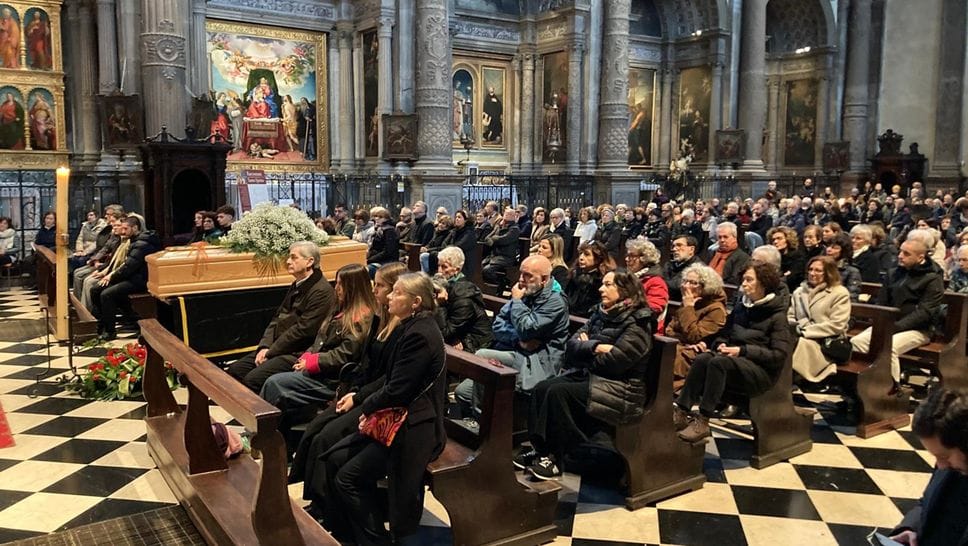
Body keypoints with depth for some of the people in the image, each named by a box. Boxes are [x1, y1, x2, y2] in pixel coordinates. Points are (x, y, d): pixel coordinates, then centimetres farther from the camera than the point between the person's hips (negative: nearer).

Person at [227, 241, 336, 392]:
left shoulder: (322, 292, -16)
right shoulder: (297, 286, 16)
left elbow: (303, 330, -19)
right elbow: (277, 319, 16)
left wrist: (270, 352, -12)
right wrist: (265, 346, 0)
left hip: (298, 355, -9)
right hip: (279, 349, 9)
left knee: (253, 379, -23)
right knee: (234, 370, 1)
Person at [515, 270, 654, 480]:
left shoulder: (637, 324, -11)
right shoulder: (601, 314, 13)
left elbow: (611, 362, -22)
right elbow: (573, 343, 5)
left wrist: (586, 347, -4)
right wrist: (594, 347, -15)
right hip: (586, 375, 8)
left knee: (558, 392, -25)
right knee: (542, 388, -13)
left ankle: (558, 457, -15)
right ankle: (539, 448, -11)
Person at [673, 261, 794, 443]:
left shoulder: (777, 315, -4)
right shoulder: (740, 308, 16)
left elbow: (780, 355, -12)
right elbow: (724, 335, 24)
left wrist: (743, 350, -19)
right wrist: (721, 345, 0)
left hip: (762, 371, -6)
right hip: (735, 362, 6)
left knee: (719, 361, -35)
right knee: (703, 358, -27)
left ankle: (702, 421, -34)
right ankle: (681, 412, -33)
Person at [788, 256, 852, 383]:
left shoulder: (840, 293, 0)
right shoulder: (799, 291, 19)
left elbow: (836, 326, -10)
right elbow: (790, 317, 14)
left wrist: (806, 331, -14)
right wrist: (798, 328, -9)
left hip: (827, 343, -4)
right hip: (801, 337, 4)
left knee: (802, 343, -35)